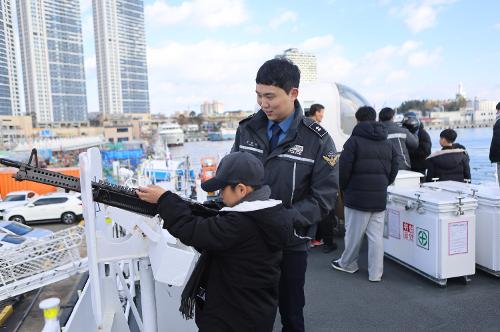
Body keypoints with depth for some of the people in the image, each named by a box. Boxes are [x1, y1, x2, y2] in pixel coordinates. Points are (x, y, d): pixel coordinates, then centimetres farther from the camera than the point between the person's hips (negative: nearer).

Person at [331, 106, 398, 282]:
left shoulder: (354, 140, -9)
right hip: (380, 198, 5)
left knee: (353, 233, 10)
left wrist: (343, 188, 5)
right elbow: (394, 169, 13)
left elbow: (344, 168, -11)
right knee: (376, 236, 8)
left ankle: (347, 264, 28)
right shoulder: (388, 144, 10)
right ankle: (375, 273, 14)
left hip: (357, 196, -5)